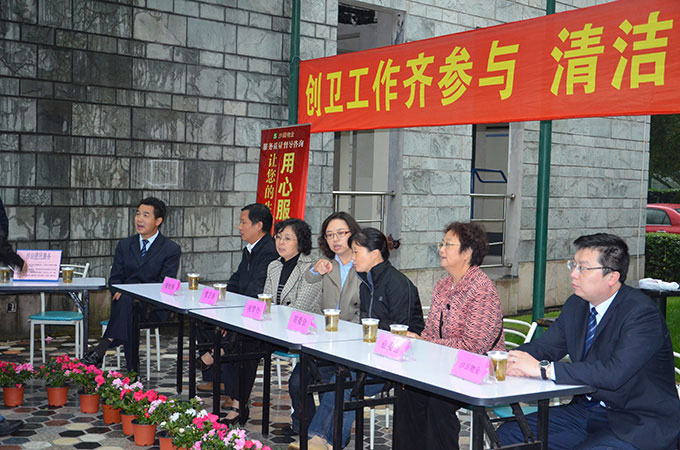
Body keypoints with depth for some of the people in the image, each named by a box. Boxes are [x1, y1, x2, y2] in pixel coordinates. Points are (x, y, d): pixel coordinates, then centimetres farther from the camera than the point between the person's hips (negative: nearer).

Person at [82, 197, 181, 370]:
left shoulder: (171, 249, 1)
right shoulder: (124, 245, 16)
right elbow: (114, 278, 14)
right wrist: (118, 291, -13)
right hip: (124, 302, 3)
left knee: (126, 301, -37)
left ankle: (103, 347, -46)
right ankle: (132, 372, -40)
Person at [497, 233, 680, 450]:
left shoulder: (642, 313, -20)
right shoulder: (576, 305, 6)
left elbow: (614, 373, -33)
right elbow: (544, 346, 9)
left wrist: (543, 369, -32)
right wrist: (514, 360, -15)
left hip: (637, 424, -7)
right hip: (586, 410, 8)